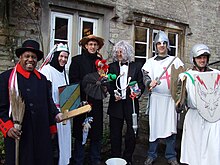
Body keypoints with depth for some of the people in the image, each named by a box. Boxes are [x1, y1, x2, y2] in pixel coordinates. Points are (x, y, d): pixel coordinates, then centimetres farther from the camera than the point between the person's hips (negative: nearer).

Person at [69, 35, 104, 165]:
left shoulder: (101, 61, 12)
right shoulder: (77, 60, 2)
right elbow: (73, 80, -6)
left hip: (97, 102, 3)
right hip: (82, 101, -3)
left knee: (97, 133, 9)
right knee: (80, 133, 5)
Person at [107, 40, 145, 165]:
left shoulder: (136, 67, 6)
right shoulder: (112, 66, 7)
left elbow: (141, 84, 6)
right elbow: (109, 84, 7)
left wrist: (138, 92, -14)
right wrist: (113, 93, -12)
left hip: (131, 104, 0)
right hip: (116, 104, 1)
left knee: (132, 133, 6)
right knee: (115, 133, 7)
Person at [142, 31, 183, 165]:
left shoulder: (175, 60, 11)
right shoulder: (151, 62, 8)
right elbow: (145, 77, -4)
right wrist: (150, 83, -25)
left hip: (171, 98, 1)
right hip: (156, 97, -1)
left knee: (171, 127, 3)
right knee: (155, 125, 1)